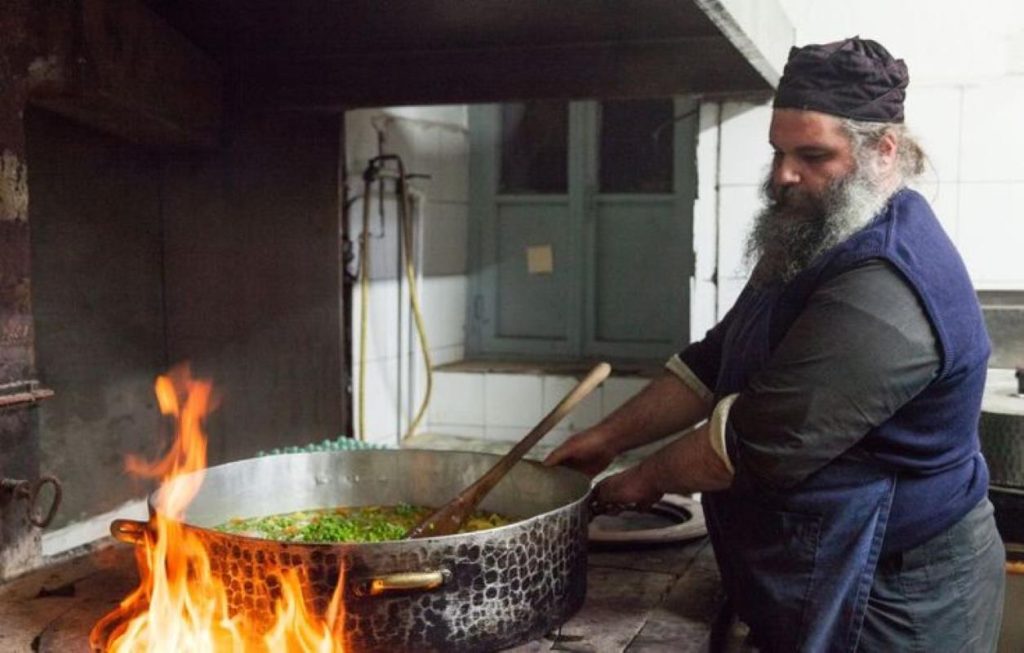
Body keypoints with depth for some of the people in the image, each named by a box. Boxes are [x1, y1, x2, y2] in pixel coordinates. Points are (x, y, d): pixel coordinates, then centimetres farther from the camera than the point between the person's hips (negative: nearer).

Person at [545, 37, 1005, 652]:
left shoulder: (886, 291, -28)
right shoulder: (811, 243, 7)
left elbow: (759, 445, -28)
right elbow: (713, 364, 9)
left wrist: (648, 478, -12)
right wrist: (609, 437, 0)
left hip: (893, 602, -9)